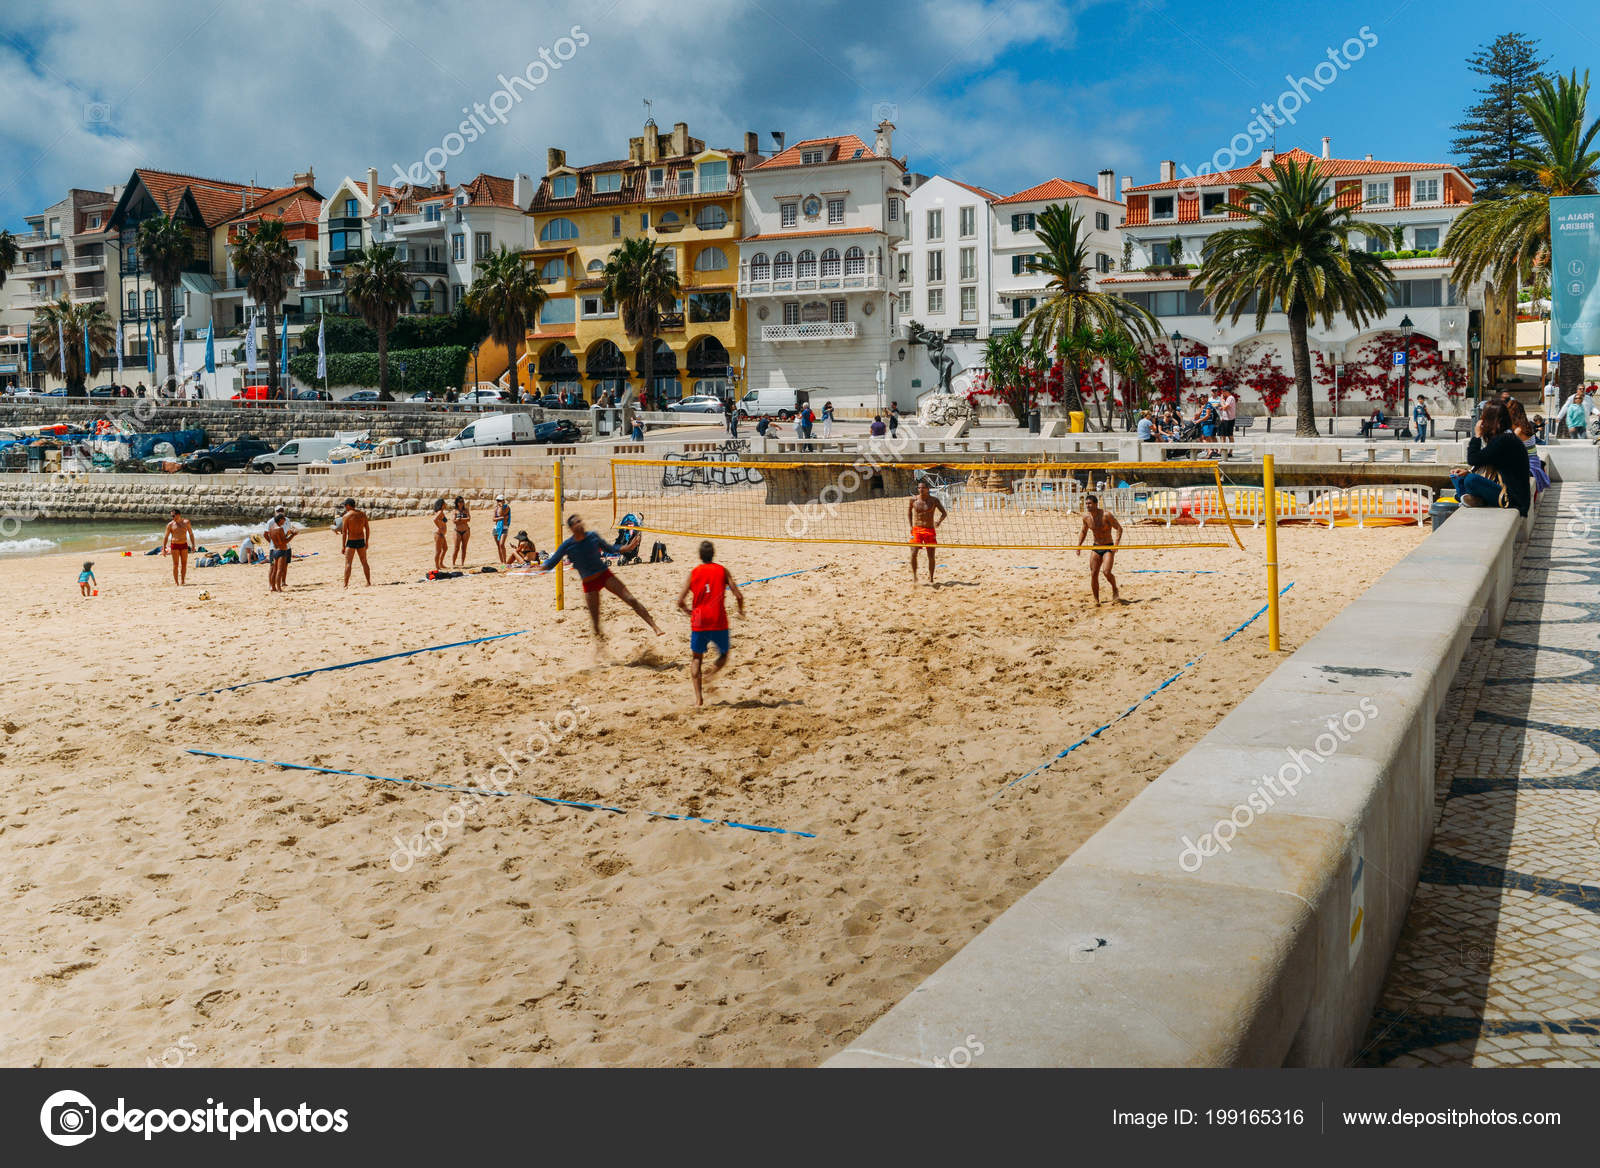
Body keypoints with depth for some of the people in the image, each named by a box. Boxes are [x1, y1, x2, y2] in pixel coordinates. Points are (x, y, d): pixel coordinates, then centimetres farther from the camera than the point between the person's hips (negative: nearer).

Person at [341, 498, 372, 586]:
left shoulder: (347, 516, -9)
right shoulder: (362, 514, 4)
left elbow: (344, 532, -11)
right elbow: (367, 529, 7)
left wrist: (343, 546, -6)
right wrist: (366, 542, 16)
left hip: (351, 542, -5)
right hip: (361, 541, 5)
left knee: (348, 564, -3)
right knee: (364, 563, 16)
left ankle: (345, 585, -9)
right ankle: (369, 582, 21)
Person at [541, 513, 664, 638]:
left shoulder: (592, 536, -4)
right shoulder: (567, 545, -9)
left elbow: (609, 549, 12)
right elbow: (550, 564, -4)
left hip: (605, 575, 1)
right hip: (589, 583, -1)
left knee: (631, 599, -7)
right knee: (595, 620, -3)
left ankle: (654, 625, -2)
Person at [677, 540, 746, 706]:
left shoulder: (693, 573, 2)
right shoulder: (722, 571, 0)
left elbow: (680, 601, -2)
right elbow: (738, 595, -4)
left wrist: (687, 610, 20)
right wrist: (741, 610, 16)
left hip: (699, 623, 1)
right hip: (718, 623, -1)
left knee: (697, 659, 14)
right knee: (723, 655, 19)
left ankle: (698, 697, 3)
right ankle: (710, 677, -9)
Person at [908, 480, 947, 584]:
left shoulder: (933, 500, -3)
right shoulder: (913, 499, 0)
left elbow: (944, 513, 4)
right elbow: (908, 512, 16)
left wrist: (939, 521, -16)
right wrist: (910, 526, 6)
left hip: (930, 530, 0)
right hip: (916, 530, 0)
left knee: (931, 556, 2)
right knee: (913, 553, -14)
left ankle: (930, 578, 18)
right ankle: (914, 576, 2)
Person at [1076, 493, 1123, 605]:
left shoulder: (1106, 515, -16)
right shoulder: (1086, 517, 0)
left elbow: (1119, 528, -12)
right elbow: (1083, 531, 17)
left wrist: (1116, 544, -23)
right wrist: (1079, 545, 6)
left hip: (1108, 548, -5)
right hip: (1095, 547, 5)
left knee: (1106, 572, -21)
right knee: (1093, 574, -2)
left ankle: (1115, 590, 8)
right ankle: (1096, 600, 10)